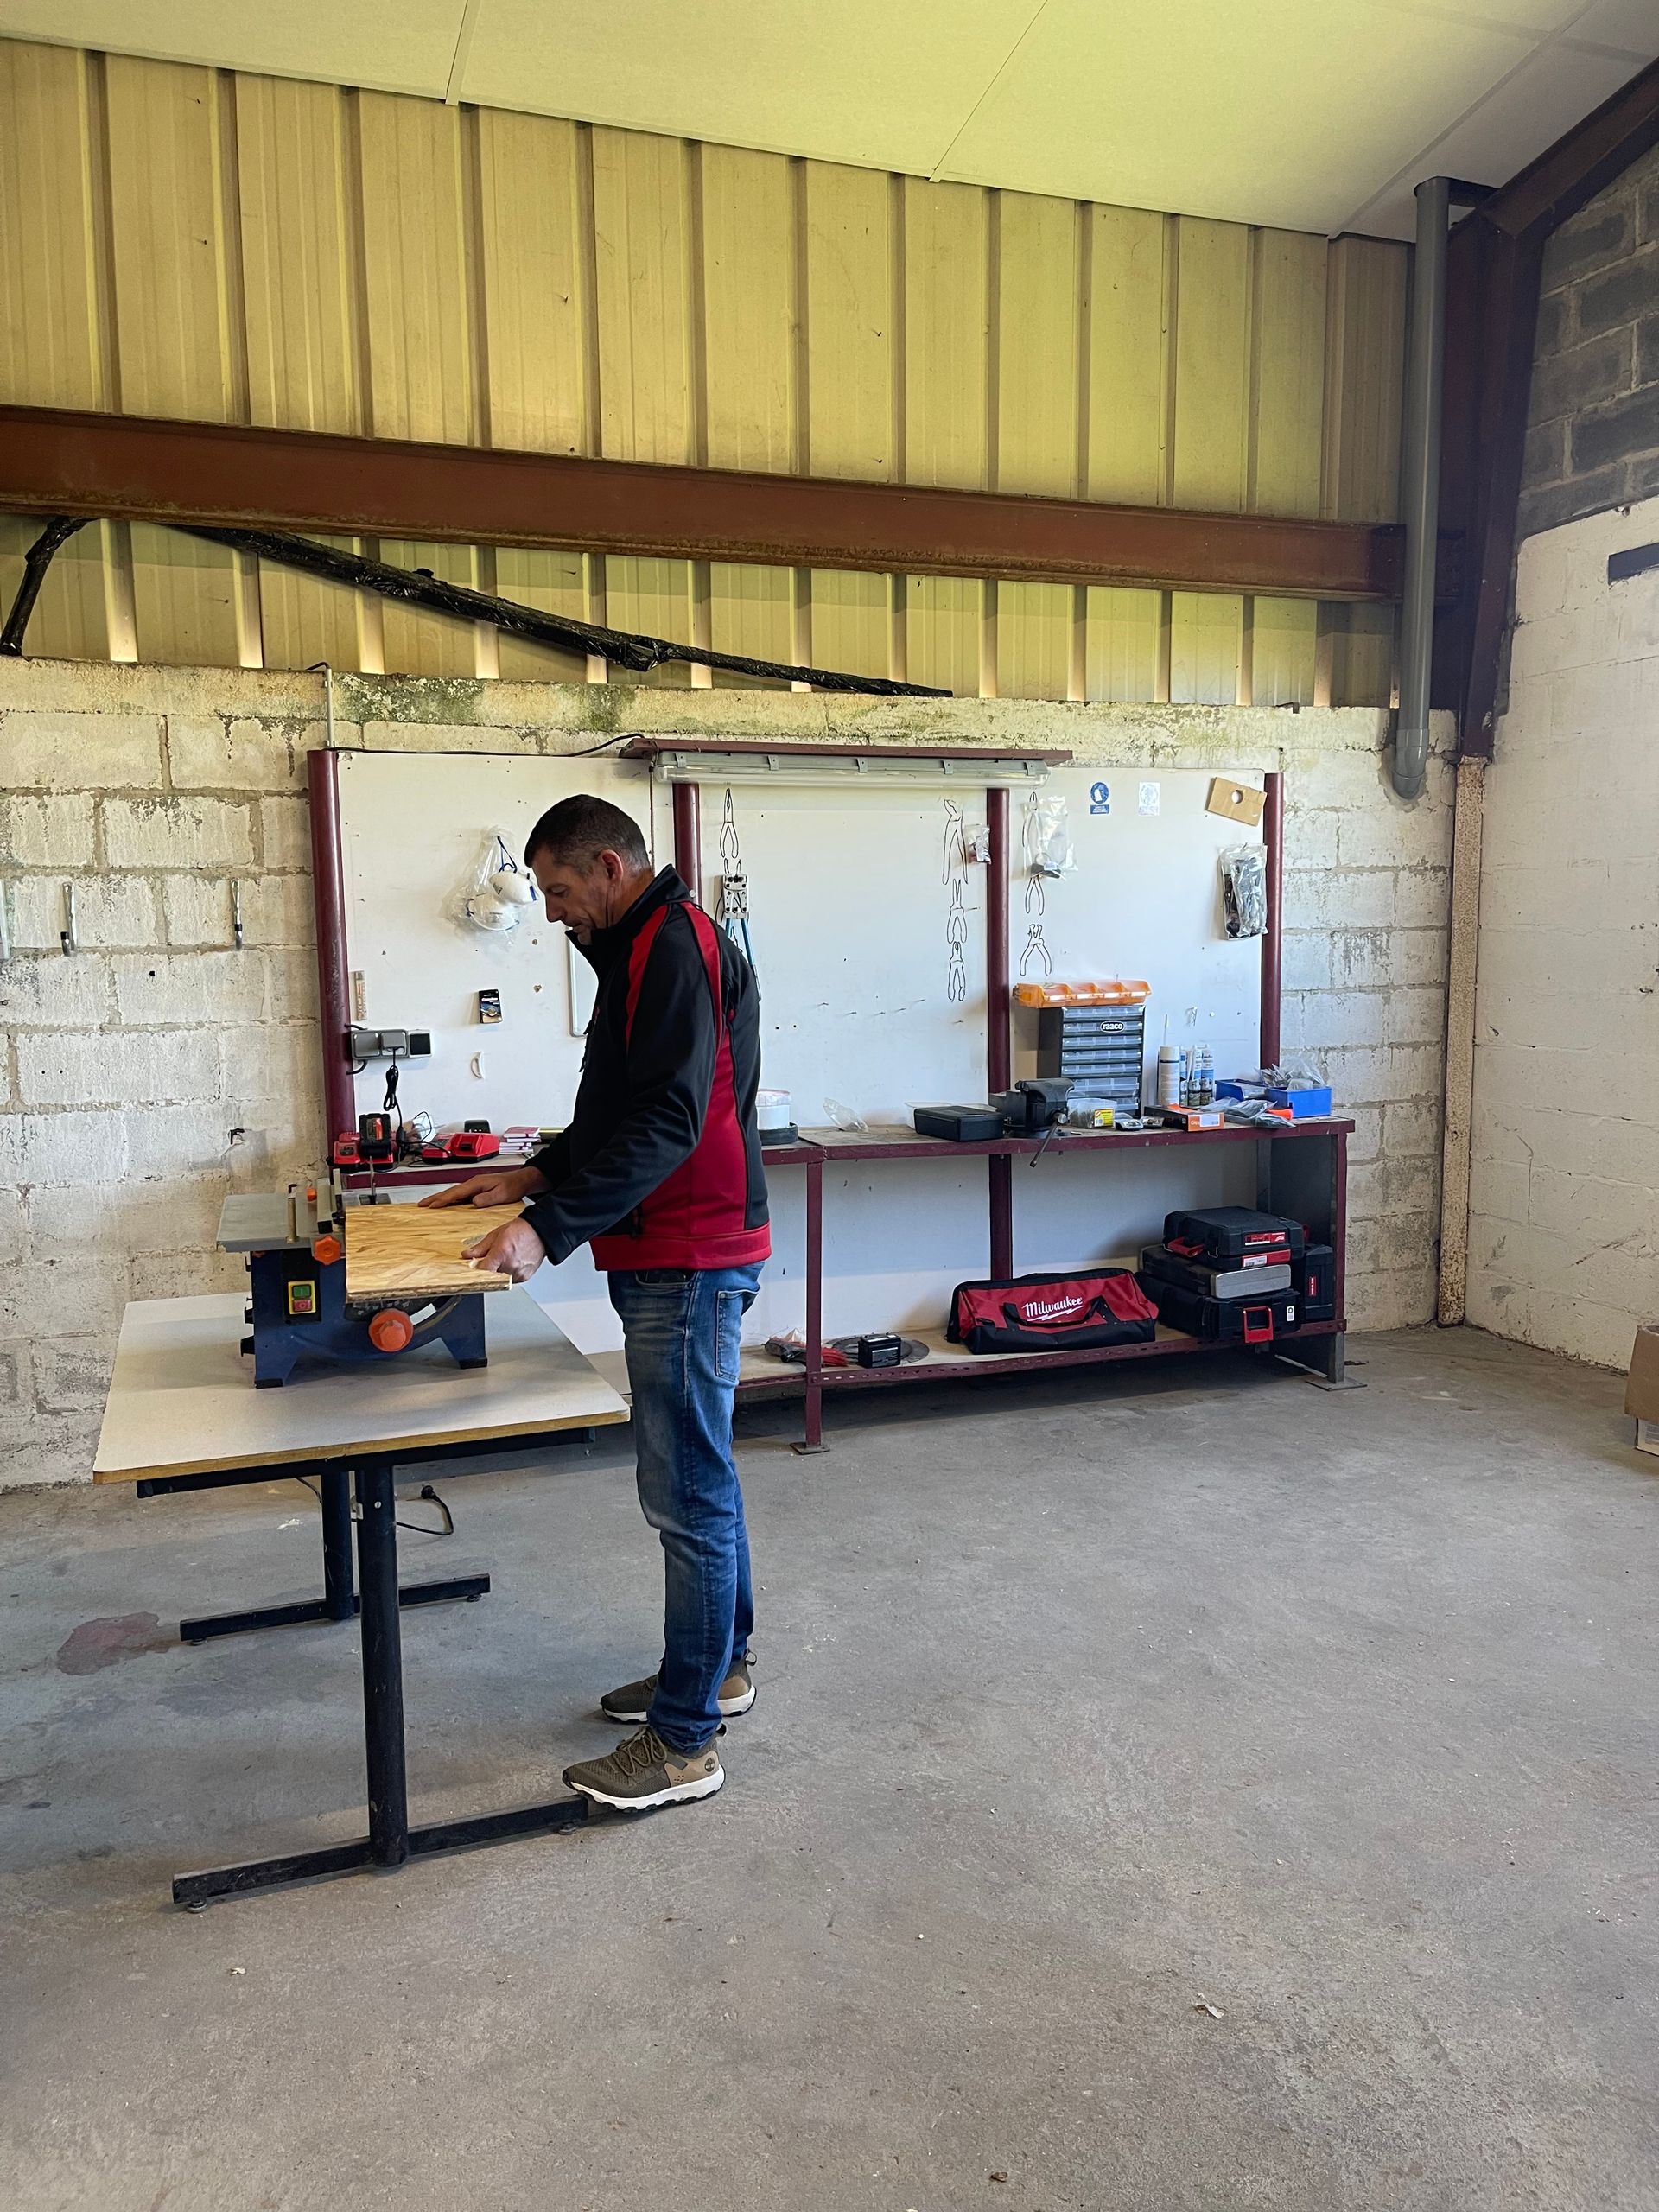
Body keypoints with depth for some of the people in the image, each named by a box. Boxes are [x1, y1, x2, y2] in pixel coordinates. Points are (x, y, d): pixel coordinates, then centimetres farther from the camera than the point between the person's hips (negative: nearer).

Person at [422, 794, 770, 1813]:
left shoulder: (676, 947, -15)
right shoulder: (648, 950, 18)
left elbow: (664, 1122, -25)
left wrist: (548, 1226, -28)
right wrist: (538, 1176, 16)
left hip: (690, 1264, -11)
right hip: (673, 1259, 11)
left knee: (689, 1494, -3)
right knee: (699, 1478, 20)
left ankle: (685, 1741, 8)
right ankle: (719, 1667, 35)